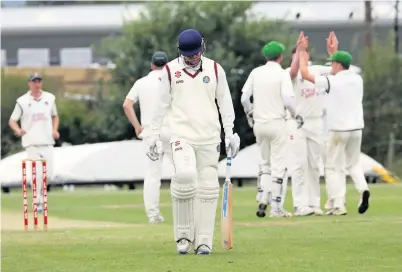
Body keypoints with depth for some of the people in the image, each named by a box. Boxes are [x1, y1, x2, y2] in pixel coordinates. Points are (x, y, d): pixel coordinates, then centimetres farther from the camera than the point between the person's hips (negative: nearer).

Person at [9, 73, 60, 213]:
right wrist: (18, 131, -20)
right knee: (38, 174, -11)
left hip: (47, 143, 3)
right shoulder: (22, 101, -1)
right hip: (32, 144, -3)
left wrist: (55, 130, 3)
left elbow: (55, 116, 21)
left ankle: (39, 190, 28)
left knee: (48, 175, -1)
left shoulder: (50, 98, 8)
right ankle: (38, 203, 1)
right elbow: (12, 121, 1)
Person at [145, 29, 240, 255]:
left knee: (208, 187, -2)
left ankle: (204, 241, 4)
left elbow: (225, 102, 9)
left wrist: (230, 133, 3)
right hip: (182, 135, -2)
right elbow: (162, 104, 8)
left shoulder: (215, 69, 5)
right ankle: (184, 235, -9)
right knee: (185, 176, -23)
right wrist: (154, 134, 6)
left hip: (209, 138, 2)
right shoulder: (170, 70, 3)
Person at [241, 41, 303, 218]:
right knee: (278, 165, 0)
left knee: (266, 163, 18)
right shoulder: (282, 74, -8)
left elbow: (244, 98, 3)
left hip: (259, 124, 5)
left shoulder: (256, 73, 5)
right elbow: (288, 100, -16)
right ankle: (275, 208, -1)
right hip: (277, 123, -5)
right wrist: (296, 116, 1)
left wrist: (250, 113, 21)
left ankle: (264, 200, 3)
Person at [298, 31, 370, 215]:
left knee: (334, 167, 3)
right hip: (356, 129, 5)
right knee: (353, 163, 20)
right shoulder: (357, 80, 5)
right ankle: (363, 188, -7)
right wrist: (333, 51, 35)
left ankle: (338, 206, -4)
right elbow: (343, 71, 28)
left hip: (338, 130, -5)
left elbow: (305, 74, -4)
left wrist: (302, 51, 5)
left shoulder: (332, 81, -12)